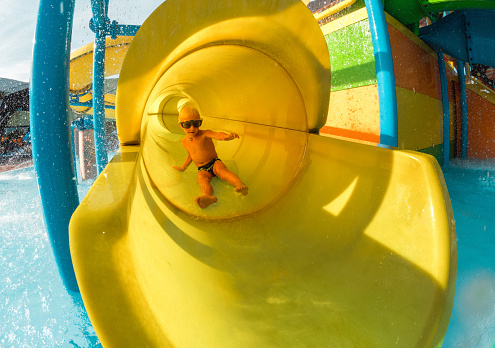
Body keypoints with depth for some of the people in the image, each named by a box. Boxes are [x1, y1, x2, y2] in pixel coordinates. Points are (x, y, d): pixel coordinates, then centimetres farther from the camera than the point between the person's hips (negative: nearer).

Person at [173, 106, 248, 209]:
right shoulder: (184, 142, 8)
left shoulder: (205, 134, -8)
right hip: (203, 169, 2)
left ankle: (240, 184, -58)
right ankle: (208, 196, -65)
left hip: (215, 162, -2)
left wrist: (228, 136, -51)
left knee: (222, 170, -35)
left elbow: (217, 135, -30)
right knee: (201, 178, -32)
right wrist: (183, 167, 31)